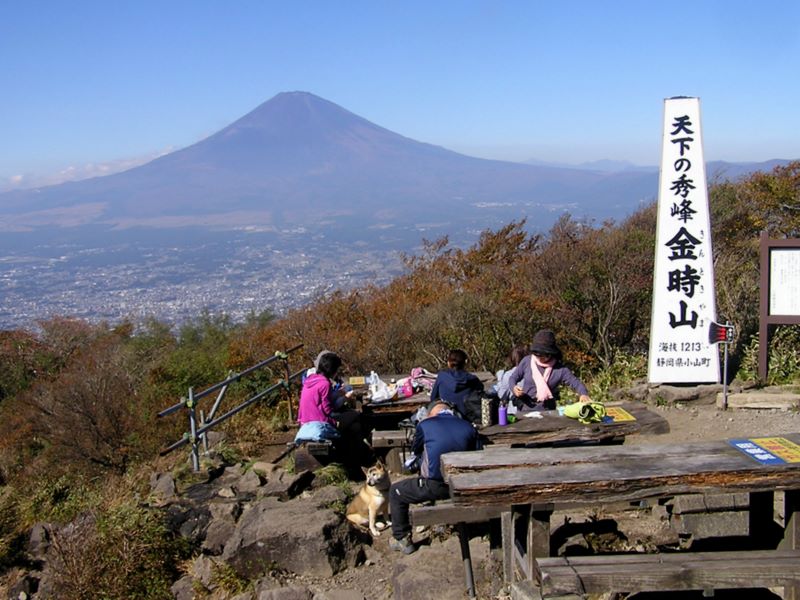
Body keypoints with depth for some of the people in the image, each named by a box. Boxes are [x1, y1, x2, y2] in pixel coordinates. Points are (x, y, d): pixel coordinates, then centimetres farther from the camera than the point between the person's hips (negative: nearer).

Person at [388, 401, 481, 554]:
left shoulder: (424, 425, -1)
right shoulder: (468, 427, 5)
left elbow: (416, 451, 16)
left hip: (435, 487, -4)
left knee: (395, 492, 19)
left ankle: (402, 540, 22)